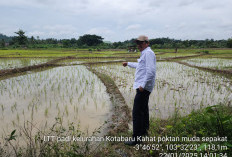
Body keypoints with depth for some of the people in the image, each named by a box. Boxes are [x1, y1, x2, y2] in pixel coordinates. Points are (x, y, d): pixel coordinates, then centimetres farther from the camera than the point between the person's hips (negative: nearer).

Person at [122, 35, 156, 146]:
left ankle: (136, 138, -3)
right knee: (143, 109, 21)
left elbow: (151, 70, -24)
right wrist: (128, 64, 45)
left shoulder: (148, 53, -13)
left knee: (137, 112, -10)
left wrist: (143, 85, -27)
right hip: (143, 87, 11)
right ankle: (144, 131, 36)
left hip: (143, 88, -11)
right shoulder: (144, 53, 19)